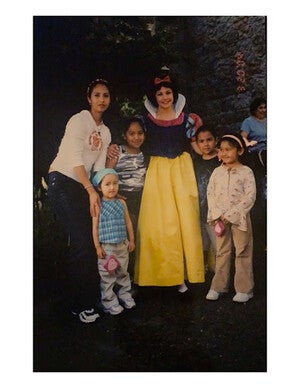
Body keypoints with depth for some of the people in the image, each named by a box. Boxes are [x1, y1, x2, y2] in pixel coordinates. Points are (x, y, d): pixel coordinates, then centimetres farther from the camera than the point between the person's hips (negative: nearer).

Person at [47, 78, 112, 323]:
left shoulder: (105, 132, 15)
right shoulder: (79, 120, -8)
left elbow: (98, 167, 10)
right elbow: (75, 158, -19)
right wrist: (92, 191, -25)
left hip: (83, 186, 8)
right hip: (62, 182, -7)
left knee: (90, 241, 5)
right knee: (82, 242, -13)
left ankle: (89, 298, 19)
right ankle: (79, 304, -1)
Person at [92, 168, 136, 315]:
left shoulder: (121, 203, 3)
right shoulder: (99, 205, -9)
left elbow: (128, 222, 10)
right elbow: (95, 227, -8)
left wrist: (131, 240, 11)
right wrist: (97, 246, -10)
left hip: (122, 245, 4)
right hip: (106, 246, -4)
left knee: (123, 272, 16)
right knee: (107, 276, 3)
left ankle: (125, 294, 34)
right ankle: (109, 300, 16)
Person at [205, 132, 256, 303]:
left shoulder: (246, 172, -5)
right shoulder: (217, 172, 7)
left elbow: (250, 197, -11)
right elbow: (210, 194, 3)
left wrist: (231, 215, -15)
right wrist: (217, 216, -9)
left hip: (239, 218, -3)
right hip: (220, 218, 4)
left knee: (243, 252, 3)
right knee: (222, 252, 10)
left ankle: (244, 289, 11)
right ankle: (218, 286, 18)